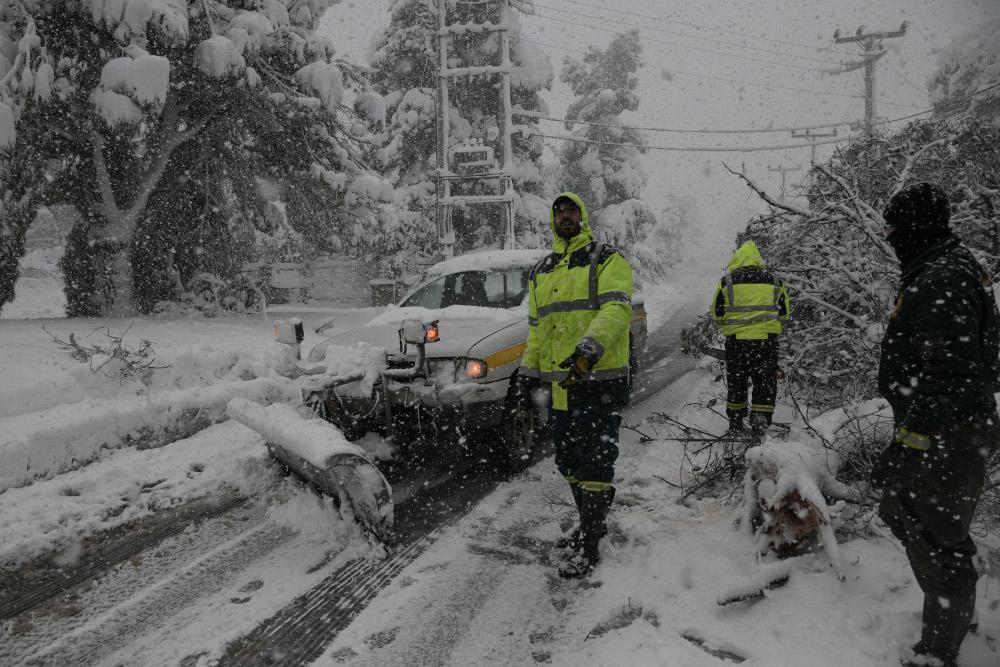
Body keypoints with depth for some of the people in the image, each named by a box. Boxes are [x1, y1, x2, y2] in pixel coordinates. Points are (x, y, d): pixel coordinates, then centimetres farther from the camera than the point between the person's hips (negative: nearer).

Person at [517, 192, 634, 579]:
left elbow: (617, 308, -18)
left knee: (594, 463, -5)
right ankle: (591, 524, 34)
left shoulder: (607, 261, -3)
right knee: (568, 461, 16)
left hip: (600, 380, -7)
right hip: (559, 384, 7)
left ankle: (588, 547, 4)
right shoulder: (541, 272, 19)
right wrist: (527, 371, 17)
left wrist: (590, 347, -33)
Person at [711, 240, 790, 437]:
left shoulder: (727, 281, -1)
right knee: (765, 381, 10)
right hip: (767, 340, 0)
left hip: (736, 340, 0)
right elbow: (784, 314, 14)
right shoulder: (774, 281, 5)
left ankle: (735, 422, 22)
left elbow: (717, 314, 2)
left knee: (736, 381, 13)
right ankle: (760, 418, -1)